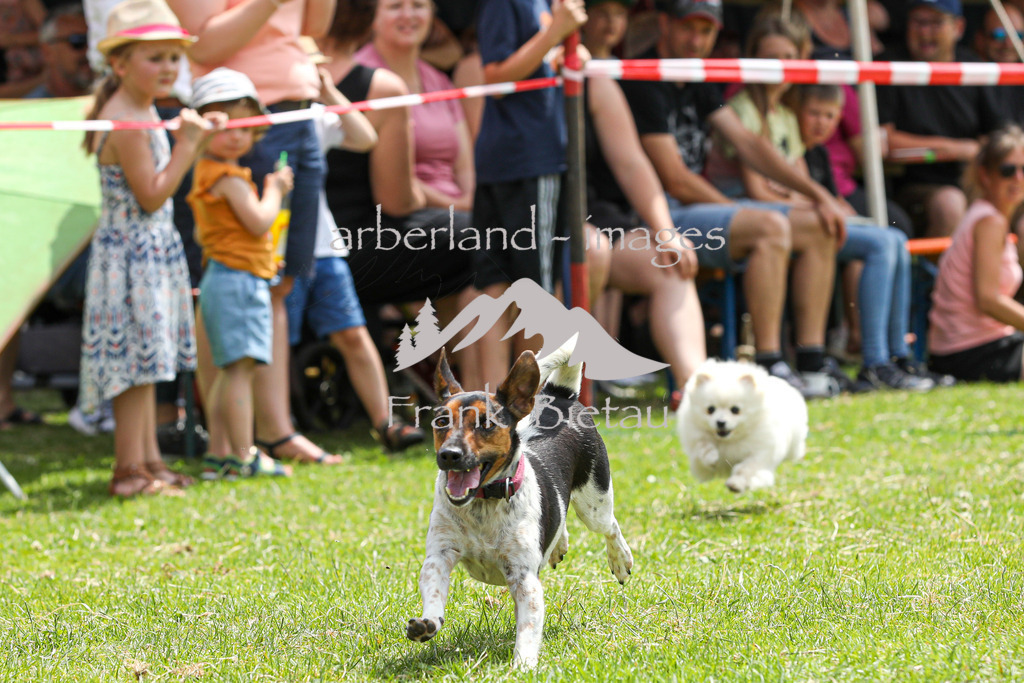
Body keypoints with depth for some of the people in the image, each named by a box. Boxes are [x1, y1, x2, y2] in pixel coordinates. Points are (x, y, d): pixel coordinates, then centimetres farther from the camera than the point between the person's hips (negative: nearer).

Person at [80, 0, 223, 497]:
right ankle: (130, 469, -1)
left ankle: (147, 460, 22)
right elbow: (152, 196, -20)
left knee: (146, 363, 14)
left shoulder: (142, 112, 12)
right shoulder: (125, 123, -20)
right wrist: (187, 144, -17)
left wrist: (195, 139, 10)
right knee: (138, 362, -6)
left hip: (151, 253, 10)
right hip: (133, 254, -10)